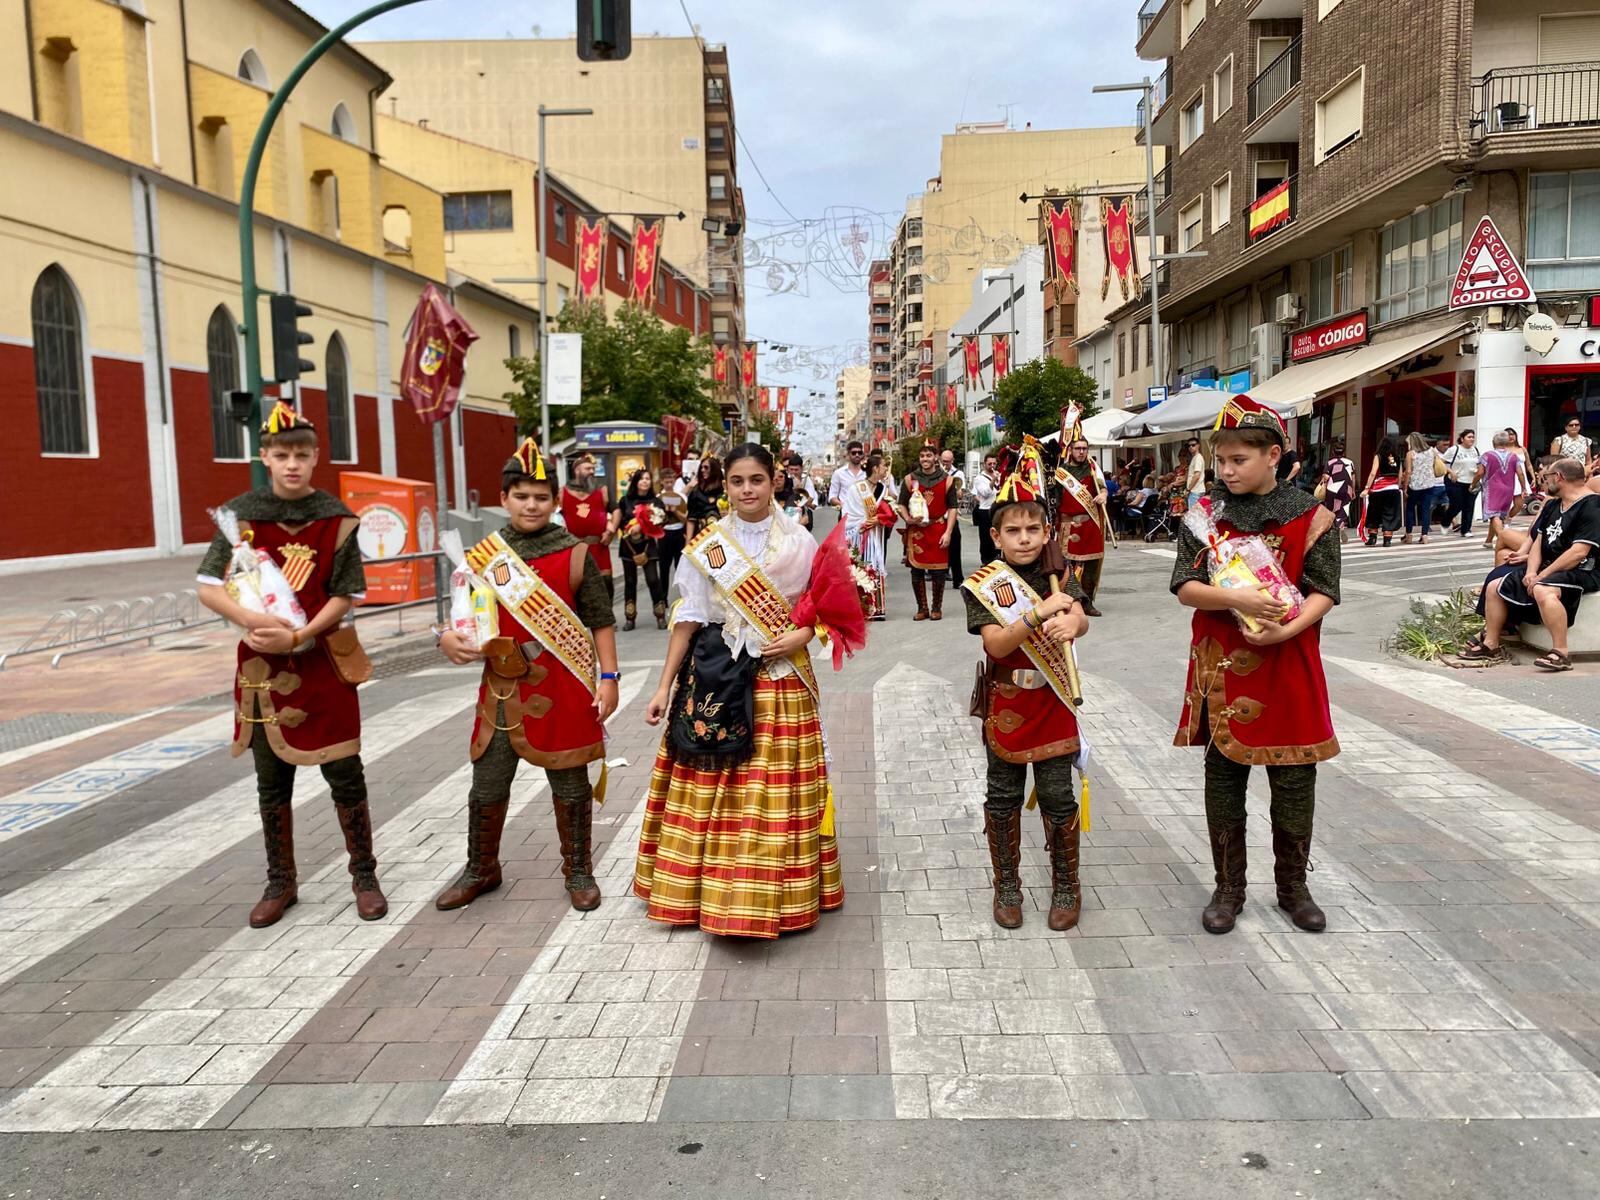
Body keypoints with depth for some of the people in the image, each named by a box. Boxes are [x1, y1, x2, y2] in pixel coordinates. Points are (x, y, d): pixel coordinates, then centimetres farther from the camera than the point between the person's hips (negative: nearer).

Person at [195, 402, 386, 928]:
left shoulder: (335, 518, -3)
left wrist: (299, 636, -18)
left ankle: (364, 876, 17)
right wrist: (252, 620, -21)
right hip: (261, 664, 2)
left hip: (324, 661, -1)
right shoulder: (241, 513, 0)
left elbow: (345, 597, -5)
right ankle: (280, 883, 25)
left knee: (345, 773, 2)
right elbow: (208, 587, -3)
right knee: (272, 780, 11)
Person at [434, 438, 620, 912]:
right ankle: (480, 869, 33)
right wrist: (449, 638, -10)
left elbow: (601, 621, -2)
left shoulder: (574, 555, -5)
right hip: (502, 690, 3)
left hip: (562, 692, -3)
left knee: (569, 785, 10)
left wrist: (607, 677, -8)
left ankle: (578, 871, 28)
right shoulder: (483, 556, 4)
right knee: (487, 786, 13)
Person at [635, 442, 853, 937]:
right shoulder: (706, 544, 2)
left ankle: (774, 895, 15)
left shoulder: (799, 542, 2)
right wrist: (665, 687, -2)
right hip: (716, 676, 1)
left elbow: (824, 606, 9)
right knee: (712, 789, 3)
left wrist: (802, 636, -12)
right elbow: (689, 617, 1)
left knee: (774, 791, 2)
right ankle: (711, 891, 17)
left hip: (781, 678, 0)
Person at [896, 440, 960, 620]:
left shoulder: (947, 480, 4)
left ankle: (937, 608, 15)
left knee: (938, 571, 1)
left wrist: (947, 532, -6)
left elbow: (952, 508, 3)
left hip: (938, 530, -1)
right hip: (915, 531, 1)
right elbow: (901, 505, 10)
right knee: (916, 571, 2)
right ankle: (922, 608, 14)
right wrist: (908, 519, -10)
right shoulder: (909, 479, 7)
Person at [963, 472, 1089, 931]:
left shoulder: (1059, 578, 0)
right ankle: (1006, 885, 26)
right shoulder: (985, 585, -8)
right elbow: (996, 644, -20)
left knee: (1058, 797, 6)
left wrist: (1072, 622, -41)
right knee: (1003, 798, 10)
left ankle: (1066, 886, 24)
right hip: (1006, 708, -1)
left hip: (1053, 707, 1)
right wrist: (1040, 612, -33)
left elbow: (1080, 621, -17)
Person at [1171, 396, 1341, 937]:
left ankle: (1293, 886, 27)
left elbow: (1324, 590, -3)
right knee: (1223, 777, 8)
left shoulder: (1309, 515, -2)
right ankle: (1228, 888, 22)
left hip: (1288, 664, -1)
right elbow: (1186, 586, -5)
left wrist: (1289, 628, -20)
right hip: (1222, 665, 1)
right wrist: (1235, 599, -22)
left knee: (1294, 779, 8)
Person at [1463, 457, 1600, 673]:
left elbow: (1579, 552, -22)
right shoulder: (1552, 505, 17)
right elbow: (1538, 541, 12)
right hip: (1549, 569, 10)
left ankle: (1561, 652, -34)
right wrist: (1531, 571, -6)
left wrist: (1543, 575, -22)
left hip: (1583, 572, -9)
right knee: (1493, 586, 3)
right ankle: (1490, 645, 7)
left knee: (1543, 590, -39)